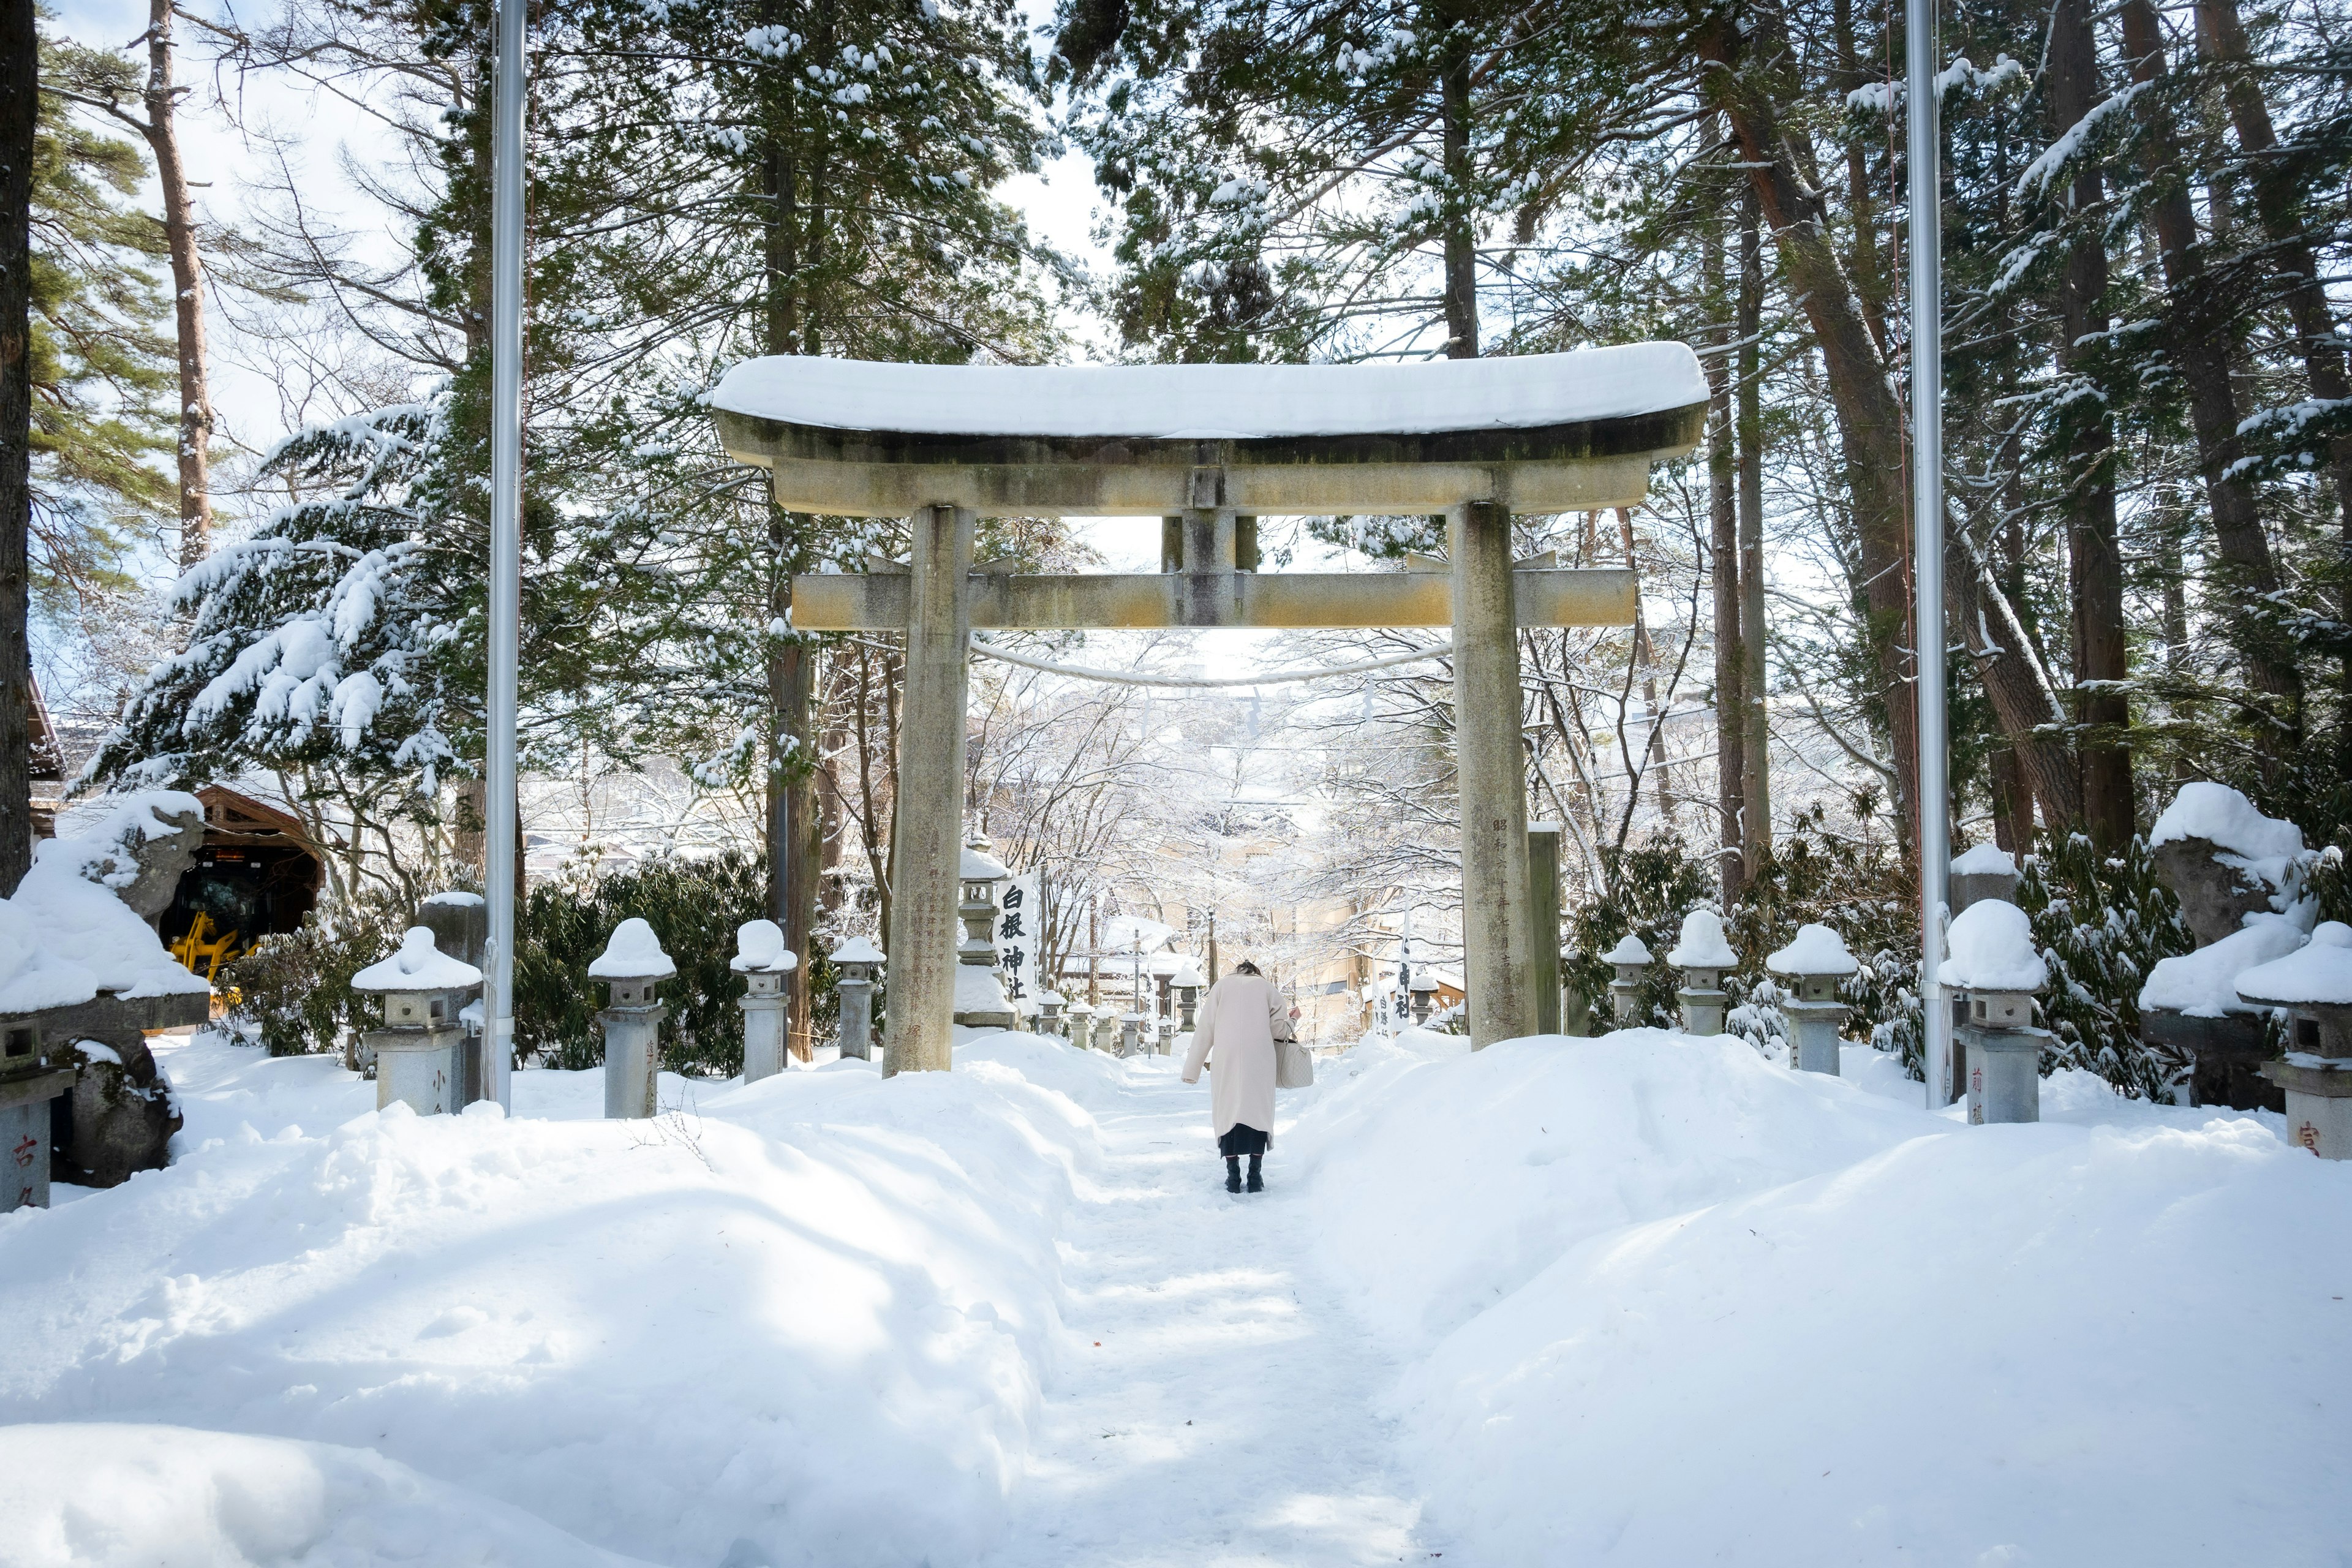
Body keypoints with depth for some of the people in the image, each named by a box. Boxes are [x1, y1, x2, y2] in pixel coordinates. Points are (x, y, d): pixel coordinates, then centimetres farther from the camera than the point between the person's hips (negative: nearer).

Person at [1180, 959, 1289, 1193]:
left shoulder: (1222, 985, 16)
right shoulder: (1266, 986, 16)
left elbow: (1205, 1029, 10)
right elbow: (1279, 1028, 9)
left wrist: (1193, 1067, 12)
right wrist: (1292, 1021, 31)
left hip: (1227, 1060, 0)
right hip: (1259, 1060, 0)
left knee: (1228, 1111, 3)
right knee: (1258, 1110, 4)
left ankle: (1233, 1175, -1)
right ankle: (1255, 1176, 1)